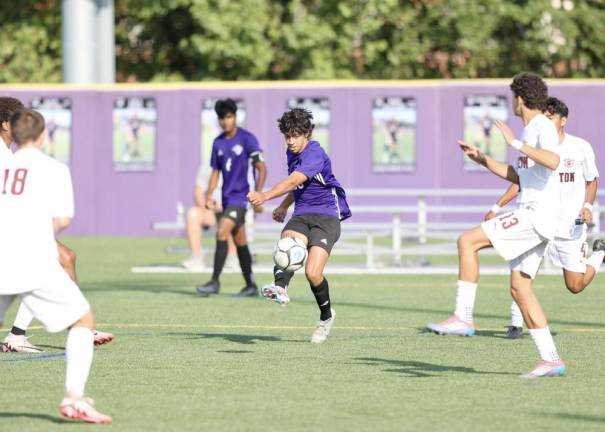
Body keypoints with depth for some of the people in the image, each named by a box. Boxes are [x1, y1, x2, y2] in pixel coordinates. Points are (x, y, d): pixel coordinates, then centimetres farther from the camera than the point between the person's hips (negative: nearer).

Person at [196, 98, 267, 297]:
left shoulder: (247, 139, -9)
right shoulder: (218, 142, 9)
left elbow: (262, 169, -10)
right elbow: (215, 172, 16)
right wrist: (209, 195, 1)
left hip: (240, 196, -7)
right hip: (227, 197, 7)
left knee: (222, 233, -18)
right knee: (240, 242, 11)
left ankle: (215, 282, -15)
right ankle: (250, 285, 19)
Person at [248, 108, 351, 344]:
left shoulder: (314, 154, -16)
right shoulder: (292, 153, 12)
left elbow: (293, 182, -32)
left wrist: (265, 196, -45)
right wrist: (284, 206, 28)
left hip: (326, 217, -7)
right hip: (301, 215, 7)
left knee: (313, 273, -19)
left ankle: (326, 315, 10)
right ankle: (280, 288, -57)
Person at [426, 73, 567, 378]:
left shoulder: (543, 126, -9)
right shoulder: (530, 130, 22)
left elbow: (553, 161, -29)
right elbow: (519, 177, 31)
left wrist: (516, 143, -25)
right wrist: (481, 159, 28)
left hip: (538, 214, -10)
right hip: (530, 215, 10)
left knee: (467, 241, -16)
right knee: (519, 288, 6)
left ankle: (463, 317, -17)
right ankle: (550, 360, 5)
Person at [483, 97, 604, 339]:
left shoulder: (580, 148, -4)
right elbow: (519, 181, 10)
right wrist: (497, 207, -1)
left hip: (570, 226, -1)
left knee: (575, 286, 1)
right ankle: (516, 324, -1)